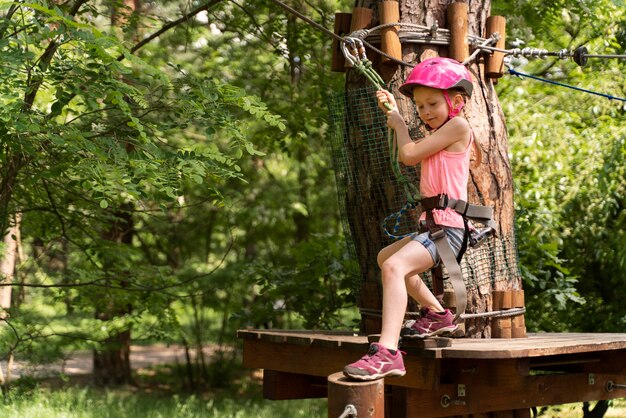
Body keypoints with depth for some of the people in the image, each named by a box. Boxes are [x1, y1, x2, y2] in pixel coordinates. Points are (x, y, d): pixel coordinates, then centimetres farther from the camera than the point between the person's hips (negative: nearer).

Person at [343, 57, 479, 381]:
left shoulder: (458, 125, -9)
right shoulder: (440, 133, 20)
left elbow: (409, 155, -15)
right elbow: (406, 159, 31)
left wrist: (400, 124, 4)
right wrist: (393, 112, 28)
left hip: (448, 227, -11)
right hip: (431, 225, 11)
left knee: (394, 266, -33)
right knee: (385, 256, 32)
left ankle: (387, 352, -43)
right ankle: (436, 315, 40)